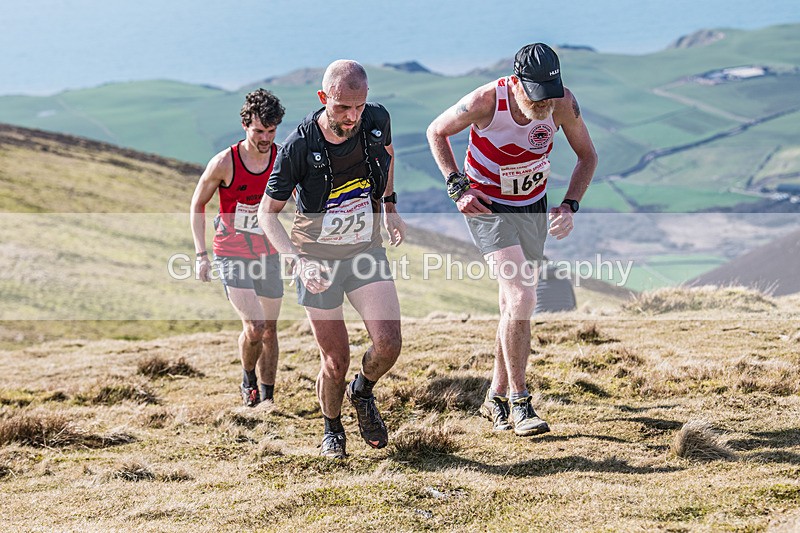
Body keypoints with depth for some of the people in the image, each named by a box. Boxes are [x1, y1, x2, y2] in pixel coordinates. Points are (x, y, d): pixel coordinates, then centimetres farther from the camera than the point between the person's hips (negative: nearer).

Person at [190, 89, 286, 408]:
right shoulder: (224, 163, -16)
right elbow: (197, 205, -2)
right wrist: (201, 255, -6)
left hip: (268, 255, 4)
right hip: (232, 256, -4)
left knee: (270, 330, 10)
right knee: (254, 326, -17)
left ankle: (267, 397, 25)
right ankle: (248, 382, 10)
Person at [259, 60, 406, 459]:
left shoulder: (377, 120, -11)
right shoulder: (300, 145, -21)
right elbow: (267, 212, -12)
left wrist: (390, 208, 16)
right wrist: (297, 260, -25)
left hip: (367, 251, 3)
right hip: (317, 258, -2)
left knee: (388, 344, -14)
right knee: (336, 361, 0)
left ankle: (364, 391, 20)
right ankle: (332, 429, 30)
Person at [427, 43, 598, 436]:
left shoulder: (564, 104, -19)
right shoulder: (485, 102, -27)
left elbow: (587, 155, -1)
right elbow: (436, 132, -8)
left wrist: (570, 205, -13)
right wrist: (457, 187, -15)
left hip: (532, 206, 4)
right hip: (486, 206, -4)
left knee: (514, 306, 11)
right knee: (521, 298, -20)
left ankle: (496, 399, 27)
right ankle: (519, 402, -12)